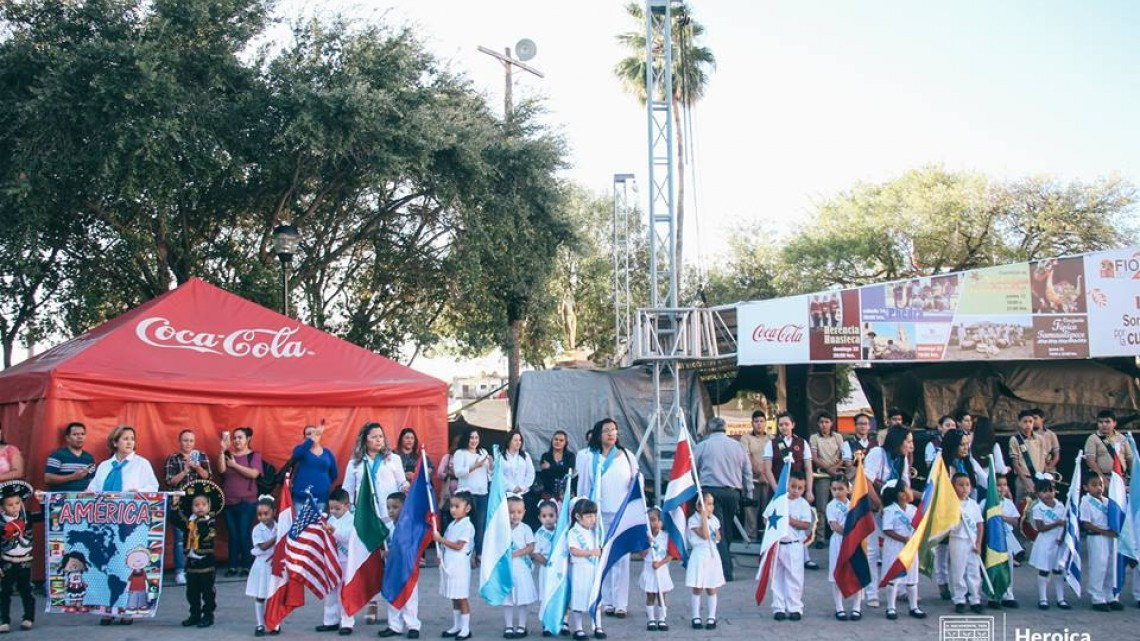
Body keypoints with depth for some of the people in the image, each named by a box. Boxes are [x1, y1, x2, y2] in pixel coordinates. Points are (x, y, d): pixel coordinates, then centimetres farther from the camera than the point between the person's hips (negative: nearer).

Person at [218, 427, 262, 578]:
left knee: (245, 534, -7)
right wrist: (223, 449, -14)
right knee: (232, 535, 4)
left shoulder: (254, 456, 1)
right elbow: (221, 470, -9)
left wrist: (235, 465, -10)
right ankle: (233, 566, 9)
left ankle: (247, 566, 0)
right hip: (228, 502, 3)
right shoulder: (227, 455, 9)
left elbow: (253, 474, -14)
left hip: (247, 502, -3)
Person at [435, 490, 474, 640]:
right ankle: (456, 626, 22)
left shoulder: (467, 526, -14)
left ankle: (465, 628, 5)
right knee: (454, 598, 14)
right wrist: (440, 555, 4)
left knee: (462, 598, -2)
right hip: (449, 565, 8)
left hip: (460, 567, -8)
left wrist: (440, 539, -18)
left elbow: (458, 546, -20)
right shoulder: (452, 525, 12)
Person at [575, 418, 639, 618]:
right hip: (599, 515, 0)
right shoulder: (589, 459, 6)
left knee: (621, 559, -2)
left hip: (623, 515, 0)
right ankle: (606, 601, 9)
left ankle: (620, 603, 3)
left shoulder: (627, 456, 9)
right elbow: (583, 487, 9)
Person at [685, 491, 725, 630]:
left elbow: (718, 538, 14)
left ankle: (712, 617, 14)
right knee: (697, 588, 2)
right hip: (699, 555, -4)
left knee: (711, 588, 7)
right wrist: (704, 517, -19)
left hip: (712, 555, 5)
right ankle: (696, 617, 11)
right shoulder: (693, 520, -10)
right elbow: (704, 535, -20)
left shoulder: (714, 519, 8)